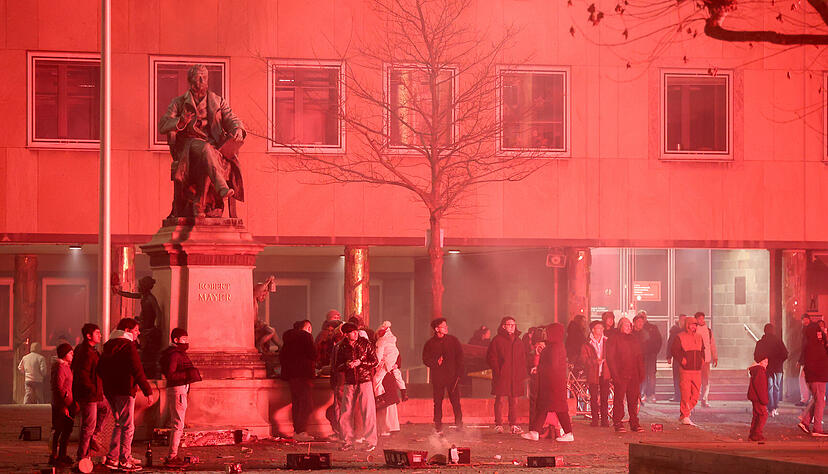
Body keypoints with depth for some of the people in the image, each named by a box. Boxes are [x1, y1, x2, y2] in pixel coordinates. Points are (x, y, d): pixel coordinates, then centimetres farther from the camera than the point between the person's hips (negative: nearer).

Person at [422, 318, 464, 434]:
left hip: (452, 376, 0)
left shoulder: (453, 340, 8)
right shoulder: (430, 344, 6)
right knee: (438, 402, 0)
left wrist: (459, 371, -1)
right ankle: (438, 427, 5)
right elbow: (426, 360, 6)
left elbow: (460, 356, 9)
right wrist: (436, 363, -12)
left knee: (455, 401, -5)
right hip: (438, 377, 0)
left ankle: (459, 425, 1)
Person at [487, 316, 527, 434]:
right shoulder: (497, 340, 0)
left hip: (515, 376, 5)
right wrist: (497, 370, -11)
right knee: (500, 399, -3)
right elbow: (491, 357, -2)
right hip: (501, 376, -5)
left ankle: (514, 425, 8)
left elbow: (523, 358, 21)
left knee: (514, 400, 5)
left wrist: (522, 373, 10)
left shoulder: (518, 341, 16)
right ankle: (498, 424, 2)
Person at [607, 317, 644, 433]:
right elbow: (610, 358, -5)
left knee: (633, 399, 5)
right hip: (620, 375, -5)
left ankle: (634, 423, 10)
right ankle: (618, 424, 1)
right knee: (619, 399, -4)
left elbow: (640, 357, 20)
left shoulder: (634, 339, 17)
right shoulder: (614, 339, 0)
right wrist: (615, 374, -13)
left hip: (633, 375, 5)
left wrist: (641, 373, 10)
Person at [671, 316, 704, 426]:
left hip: (697, 370, 6)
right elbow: (673, 350, -6)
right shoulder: (680, 337, -3)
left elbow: (702, 350, 28)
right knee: (685, 395, -7)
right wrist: (681, 359, -15)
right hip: (685, 370, -6)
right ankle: (684, 417, 0)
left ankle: (684, 413, 19)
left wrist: (702, 359, 12)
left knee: (695, 395, 4)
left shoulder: (698, 337, 16)